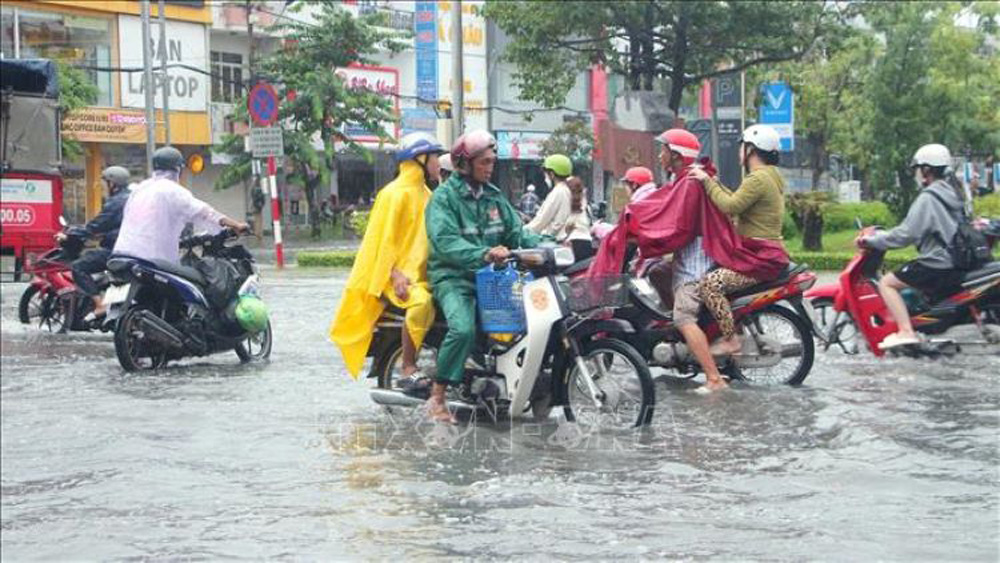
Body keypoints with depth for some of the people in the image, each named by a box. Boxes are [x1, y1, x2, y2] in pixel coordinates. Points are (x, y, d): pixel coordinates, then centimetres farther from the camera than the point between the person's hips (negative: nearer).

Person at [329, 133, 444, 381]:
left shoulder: (423, 192, 20)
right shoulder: (396, 193, -8)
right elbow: (385, 237, -14)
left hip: (422, 272, 9)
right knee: (421, 302, -35)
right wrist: (395, 274, -24)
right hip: (397, 272, -9)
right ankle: (409, 369, -28)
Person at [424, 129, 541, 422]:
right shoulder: (444, 197, -4)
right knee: (463, 329, -32)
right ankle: (437, 397, -20)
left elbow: (516, 231, 13)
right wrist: (484, 254, -34)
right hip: (453, 277, -6)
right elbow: (445, 242, -18)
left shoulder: (494, 196, 18)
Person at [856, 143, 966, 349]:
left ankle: (905, 331, -19)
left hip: (937, 263, -10)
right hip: (956, 262, 10)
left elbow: (906, 234, -19)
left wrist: (872, 240, -10)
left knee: (887, 282, -7)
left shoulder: (927, 198, -14)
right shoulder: (952, 193, 15)